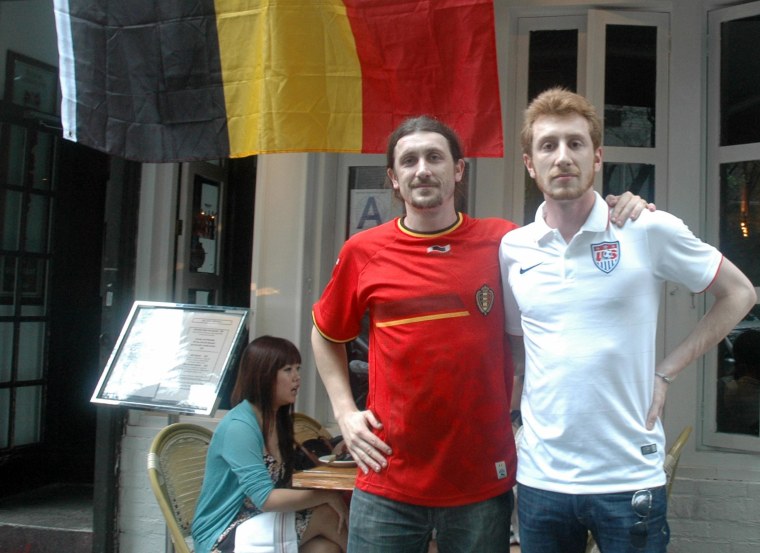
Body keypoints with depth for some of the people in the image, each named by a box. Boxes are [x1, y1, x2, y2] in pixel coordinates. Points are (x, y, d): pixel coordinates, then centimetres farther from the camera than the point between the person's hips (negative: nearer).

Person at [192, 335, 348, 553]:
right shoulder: (239, 426, -19)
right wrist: (326, 495, -20)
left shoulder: (278, 419, 7)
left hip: (255, 525, 7)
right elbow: (266, 499, -25)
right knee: (326, 515, -19)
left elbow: (279, 490, 4)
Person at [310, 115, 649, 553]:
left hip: (484, 483, 0)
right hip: (388, 484, 0)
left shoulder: (502, 242, -2)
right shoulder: (363, 252, -1)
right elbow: (327, 335, 14)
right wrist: (345, 412, 5)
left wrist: (619, 218, -6)